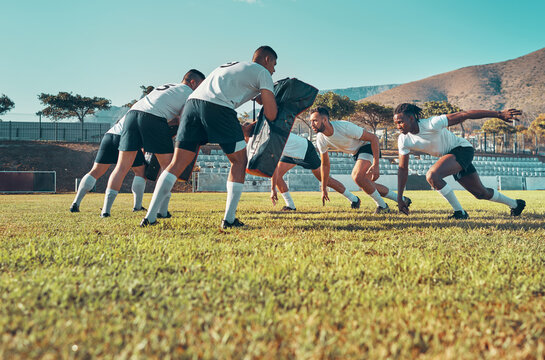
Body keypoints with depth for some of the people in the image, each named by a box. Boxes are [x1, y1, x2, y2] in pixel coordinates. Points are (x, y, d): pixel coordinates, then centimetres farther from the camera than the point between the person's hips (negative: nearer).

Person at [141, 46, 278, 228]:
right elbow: (271, 114, 11)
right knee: (239, 161, 12)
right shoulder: (262, 72, 18)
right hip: (218, 107, -6)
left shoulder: (231, 66, 39)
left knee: (177, 164, 8)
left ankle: (150, 216, 1)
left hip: (193, 101, 6)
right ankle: (229, 219, 6)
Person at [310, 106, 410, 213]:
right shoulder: (321, 139, -12)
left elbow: (374, 138, -25)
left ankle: (382, 206, -13)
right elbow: (325, 165, 4)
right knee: (368, 185, 7)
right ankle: (402, 200, 24)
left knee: (357, 176, -29)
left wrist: (375, 165, -32)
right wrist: (324, 189, 8)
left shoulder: (345, 127, -32)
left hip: (368, 146, -8)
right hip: (356, 153, 8)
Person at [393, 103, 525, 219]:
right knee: (481, 193, 17)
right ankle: (515, 204, 42)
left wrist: (499, 114, -24)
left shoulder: (432, 124, -30)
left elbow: (464, 115, -25)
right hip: (450, 155, 7)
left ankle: (460, 212, -17)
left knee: (432, 175, -29)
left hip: (462, 149, -7)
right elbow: (403, 169, 0)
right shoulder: (403, 140, -10)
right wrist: (399, 198, 0)